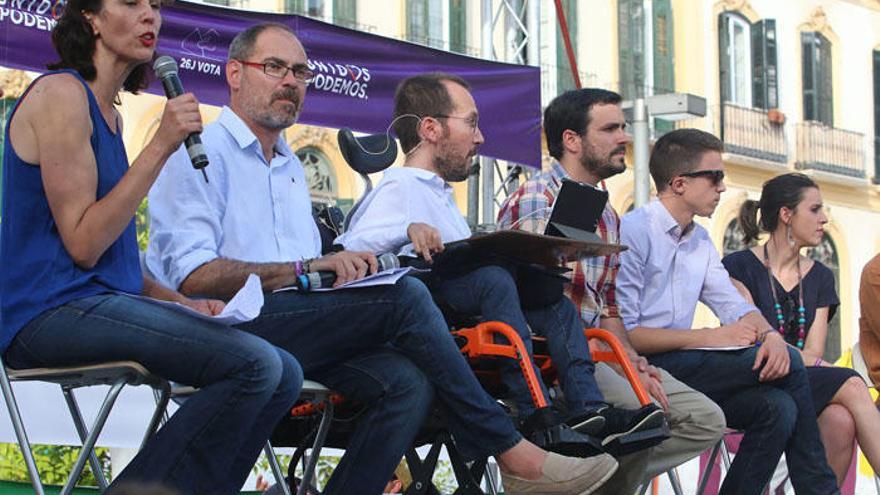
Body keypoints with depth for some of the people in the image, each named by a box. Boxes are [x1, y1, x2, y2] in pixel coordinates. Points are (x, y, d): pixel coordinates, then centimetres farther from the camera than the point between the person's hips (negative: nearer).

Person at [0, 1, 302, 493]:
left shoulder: (110, 113, 20)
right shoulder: (61, 93, -8)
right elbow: (82, 244, -15)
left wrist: (180, 303, 7)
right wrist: (161, 145, -15)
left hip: (106, 300, 9)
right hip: (52, 311, -9)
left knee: (283, 374, -2)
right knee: (254, 365, -22)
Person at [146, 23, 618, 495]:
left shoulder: (291, 167, 26)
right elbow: (194, 275, -14)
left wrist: (342, 268, 1)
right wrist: (308, 268, -19)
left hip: (296, 328, 7)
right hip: (228, 327, -7)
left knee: (407, 382, -23)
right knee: (405, 296, -22)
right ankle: (511, 453, -14)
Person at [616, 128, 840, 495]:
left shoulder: (699, 240, 18)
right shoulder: (631, 233, -11)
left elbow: (734, 306, 13)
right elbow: (622, 333, -17)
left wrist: (770, 335, -11)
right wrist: (708, 337, -15)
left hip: (680, 364, 8)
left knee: (777, 407, -18)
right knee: (791, 366, -14)